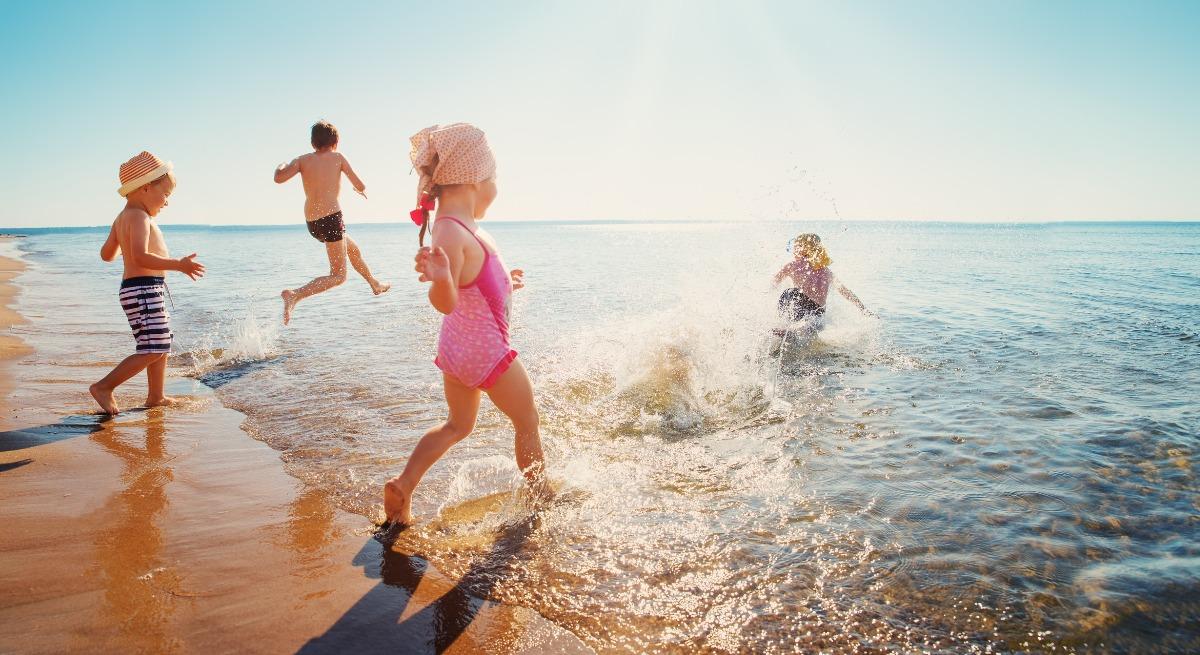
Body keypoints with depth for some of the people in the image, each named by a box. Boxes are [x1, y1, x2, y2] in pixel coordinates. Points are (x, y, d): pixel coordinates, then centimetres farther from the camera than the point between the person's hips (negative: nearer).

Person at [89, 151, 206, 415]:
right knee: (153, 349, -11)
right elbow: (141, 257, -27)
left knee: (162, 344, 18)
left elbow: (107, 254, 23)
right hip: (143, 289, -11)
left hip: (148, 291, 11)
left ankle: (156, 396, 26)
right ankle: (104, 387, -3)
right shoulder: (139, 217, -14)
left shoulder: (122, 218, 17)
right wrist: (178, 264, -30)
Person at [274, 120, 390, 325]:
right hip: (331, 218, -6)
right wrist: (362, 190, 28)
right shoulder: (337, 157, 0)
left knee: (353, 250, 30)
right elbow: (360, 186, 4)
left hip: (312, 223, 6)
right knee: (338, 276, -3)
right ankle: (294, 295, -23)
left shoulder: (302, 160, 5)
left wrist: (282, 166, 12)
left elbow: (279, 178, -11)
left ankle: (375, 284, 51)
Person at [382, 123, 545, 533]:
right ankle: (541, 497, 33)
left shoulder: (459, 227, 2)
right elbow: (445, 302, -38)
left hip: (458, 347, 9)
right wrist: (439, 278, -59)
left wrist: (504, 283, 27)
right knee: (528, 422, 14)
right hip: (485, 351, -9)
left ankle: (403, 485, 15)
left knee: (457, 426, 25)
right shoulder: (452, 231, -29)